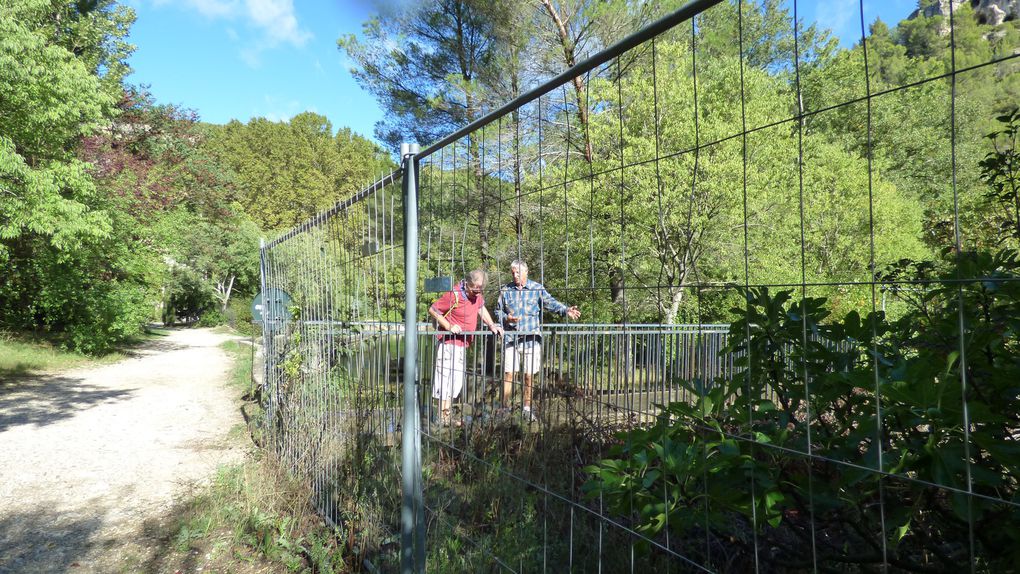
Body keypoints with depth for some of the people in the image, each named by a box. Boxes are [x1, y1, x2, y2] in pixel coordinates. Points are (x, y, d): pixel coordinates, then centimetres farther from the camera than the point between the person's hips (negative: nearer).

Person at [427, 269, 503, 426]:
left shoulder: (476, 294, 1)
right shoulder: (453, 295, -20)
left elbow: (481, 308, 18)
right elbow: (432, 309, -14)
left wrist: (492, 325, 7)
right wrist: (449, 326, -22)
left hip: (462, 344, 8)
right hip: (449, 343, -8)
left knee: (457, 379, 12)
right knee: (445, 377, -6)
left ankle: (447, 413, 21)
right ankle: (443, 417, 1)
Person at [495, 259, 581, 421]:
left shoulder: (537, 288, 2)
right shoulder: (505, 290, 5)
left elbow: (550, 303, -6)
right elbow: (498, 311, 10)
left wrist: (566, 310, -22)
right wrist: (506, 318, -11)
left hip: (531, 338, 0)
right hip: (511, 338, 0)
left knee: (529, 375, 7)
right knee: (508, 373, 0)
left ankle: (527, 408, 20)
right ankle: (505, 407, 11)